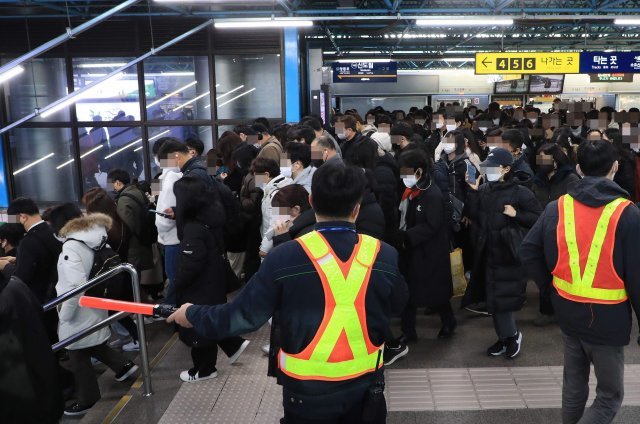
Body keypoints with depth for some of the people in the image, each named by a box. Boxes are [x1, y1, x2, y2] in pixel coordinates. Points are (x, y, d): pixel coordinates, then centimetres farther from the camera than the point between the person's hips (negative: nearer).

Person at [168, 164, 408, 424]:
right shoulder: (385, 256, -11)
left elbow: (244, 315, -13)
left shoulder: (286, 257, -19)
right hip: (365, 385, 2)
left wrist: (193, 315, 4)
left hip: (308, 390, -2)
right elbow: (397, 305, 6)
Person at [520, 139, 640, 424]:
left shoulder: (557, 208, -3)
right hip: (607, 318, -4)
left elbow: (528, 252, -1)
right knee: (610, 394, 12)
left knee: (574, 382, 23)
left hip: (568, 312, 5)